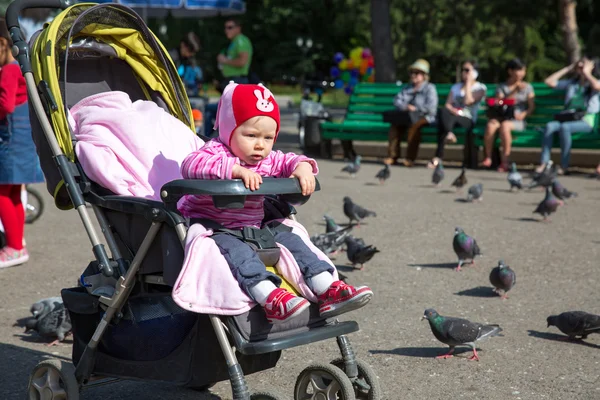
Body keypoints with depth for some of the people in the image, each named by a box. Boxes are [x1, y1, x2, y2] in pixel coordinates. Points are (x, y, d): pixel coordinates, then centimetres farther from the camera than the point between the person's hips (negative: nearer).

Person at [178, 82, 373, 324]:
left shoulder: (268, 161, 8)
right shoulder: (216, 152, -15)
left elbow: (290, 161, 16)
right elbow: (191, 165, -33)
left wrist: (303, 168, -11)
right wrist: (236, 169, -42)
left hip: (254, 229, 8)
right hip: (213, 229, -8)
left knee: (290, 240, -3)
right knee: (236, 250, -34)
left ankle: (327, 290, -6)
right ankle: (270, 298, -53)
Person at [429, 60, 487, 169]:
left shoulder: (480, 88, 10)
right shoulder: (456, 87, 26)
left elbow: (468, 101, -9)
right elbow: (447, 104, 12)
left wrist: (468, 82, 0)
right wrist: (452, 109, -13)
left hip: (468, 120, -4)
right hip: (452, 117, 4)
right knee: (443, 111, -33)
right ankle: (449, 134, -53)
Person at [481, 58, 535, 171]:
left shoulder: (527, 87, 14)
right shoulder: (501, 87, 14)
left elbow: (532, 107, 7)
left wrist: (523, 114, -13)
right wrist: (514, 91, -7)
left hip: (518, 121, -1)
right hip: (502, 117, 1)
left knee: (504, 125, -36)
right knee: (491, 124, -34)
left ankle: (504, 162, -32)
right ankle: (488, 158, -22)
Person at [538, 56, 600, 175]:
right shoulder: (571, 83, 26)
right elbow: (549, 81, 19)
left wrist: (586, 72, 0)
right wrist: (568, 69, 20)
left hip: (586, 121, -4)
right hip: (568, 118, 4)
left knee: (564, 127, -36)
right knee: (550, 126, -28)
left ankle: (564, 166, -32)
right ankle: (544, 163, -35)